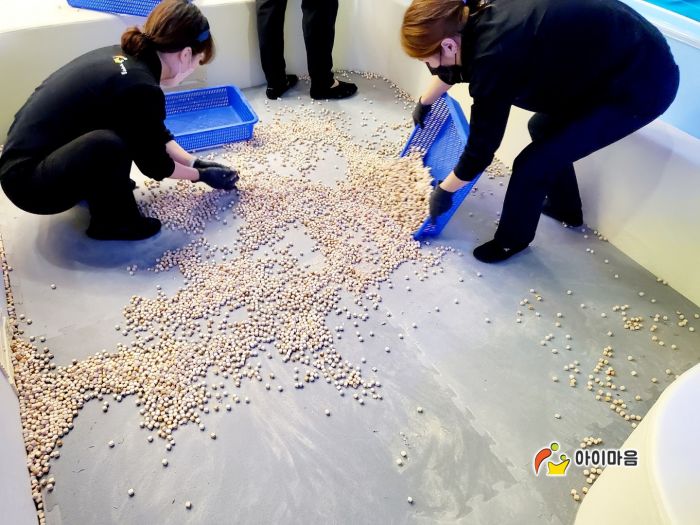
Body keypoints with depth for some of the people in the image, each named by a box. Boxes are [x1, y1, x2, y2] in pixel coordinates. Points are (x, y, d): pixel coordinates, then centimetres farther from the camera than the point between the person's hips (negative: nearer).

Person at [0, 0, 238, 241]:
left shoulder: (122, 56, 2)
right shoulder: (140, 87, -24)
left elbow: (156, 133, 15)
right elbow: (154, 164, -9)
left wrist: (195, 162, 18)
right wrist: (201, 175, 6)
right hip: (28, 181, -9)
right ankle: (112, 222, -6)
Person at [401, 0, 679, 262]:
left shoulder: (494, 56, -28)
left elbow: (481, 148, -17)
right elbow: (453, 67, 20)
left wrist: (443, 190, -1)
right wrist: (424, 103, 37)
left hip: (641, 84, -9)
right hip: (634, 50, 9)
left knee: (533, 163, -4)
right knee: (543, 128, 23)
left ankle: (512, 239, 20)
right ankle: (564, 207, 43)